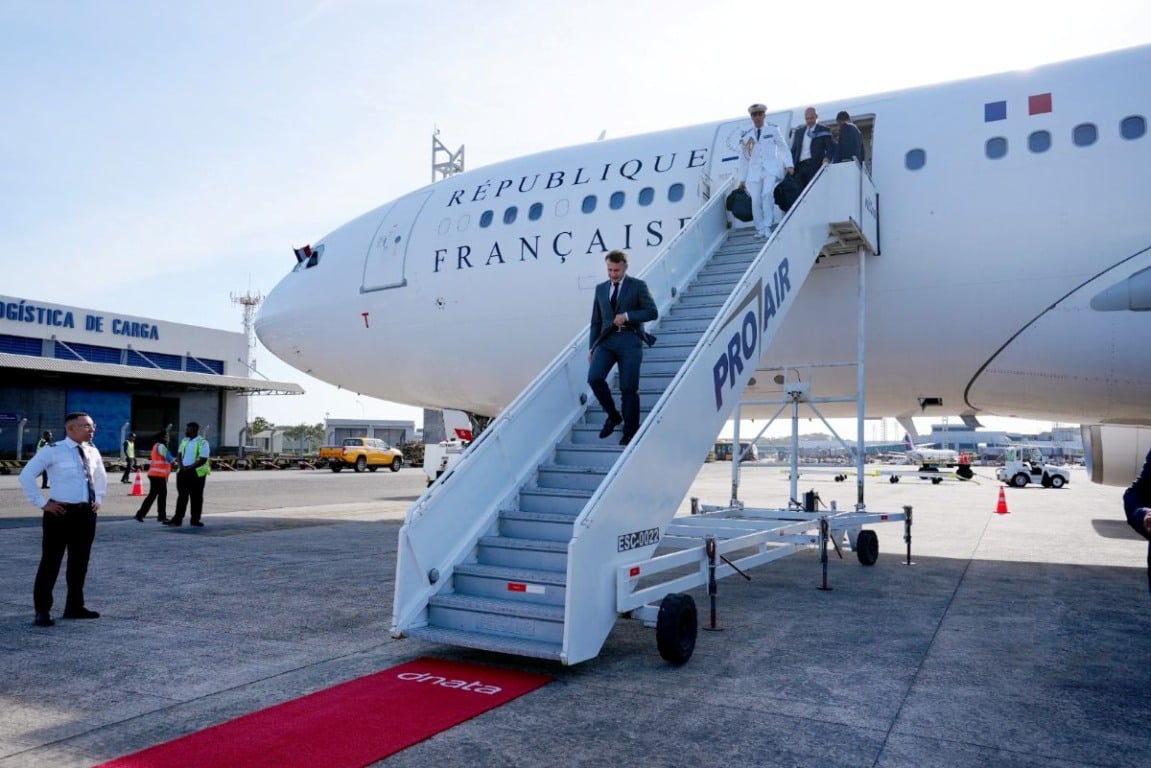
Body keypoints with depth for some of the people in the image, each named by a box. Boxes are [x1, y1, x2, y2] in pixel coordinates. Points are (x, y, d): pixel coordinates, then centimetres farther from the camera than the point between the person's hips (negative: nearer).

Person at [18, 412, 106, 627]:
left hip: (86, 513, 6)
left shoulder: (92, 452, 9)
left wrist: (99, 499, 16)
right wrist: (42, 503, -11)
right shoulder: (52, 451, -10)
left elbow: (101, 477, 27)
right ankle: (42, 611, 9)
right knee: (50, 562, 0)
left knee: (80, 562, 13)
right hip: (61, 512, -6)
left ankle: (75, 607, 25)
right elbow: (26, 475, -11)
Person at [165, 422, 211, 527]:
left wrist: (189, 467, -18)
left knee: (196, 497, 4)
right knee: (182, 496, 5)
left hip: (196, 473, -5)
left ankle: (195, 520, 12)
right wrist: (181, 466, -5)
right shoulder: (184, 441, 12)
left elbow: (203, 460, -15)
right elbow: (179, 454, 13)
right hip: (183, 472, 5)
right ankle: (177, 519, 6)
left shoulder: (203, 442, -9)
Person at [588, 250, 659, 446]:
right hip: (607, 340, 3)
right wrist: (592, 347, 9)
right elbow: (596, 321, 16)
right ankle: (613, 415, 6)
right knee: (594, 377, -17)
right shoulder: (600, 288, 16)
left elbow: (652, 312, -3)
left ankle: (630, 433, 8)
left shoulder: (638, 285, 5)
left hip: (630, 341, -3)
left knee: (629, 388, -4)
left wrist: (627, 316, -14)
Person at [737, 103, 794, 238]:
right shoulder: (746, 135, 11)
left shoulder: (773, 129, 8)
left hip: (771, 168, -2)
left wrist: (789, 165, -3)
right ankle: (760, 230, 6)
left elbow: (783, 147, 9)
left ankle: (768, 226, -18)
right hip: (754, 171, 2)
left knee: (767, 193, -25)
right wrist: (742, 179, 11)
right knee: (755, 200, -7)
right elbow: (743, 158, 13)